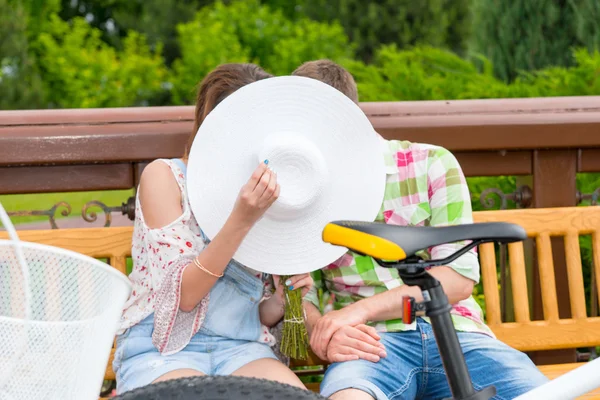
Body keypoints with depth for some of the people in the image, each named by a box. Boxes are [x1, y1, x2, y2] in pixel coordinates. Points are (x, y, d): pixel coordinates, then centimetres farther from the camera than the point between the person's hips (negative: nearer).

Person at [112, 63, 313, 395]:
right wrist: (241, 219, -24)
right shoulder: (164, 176, -2)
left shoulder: (266, 197, 12)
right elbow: (182, 294, -14)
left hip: (241, 348, 3)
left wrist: (281, 303, -9)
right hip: (161, 349, -3)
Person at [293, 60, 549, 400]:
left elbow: (460, 277, -2)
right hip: (375, 340, -2)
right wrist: (323, 333, -16)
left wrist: (362, 309, -13)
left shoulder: (431, 163, 7)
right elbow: (301, 297, 9)